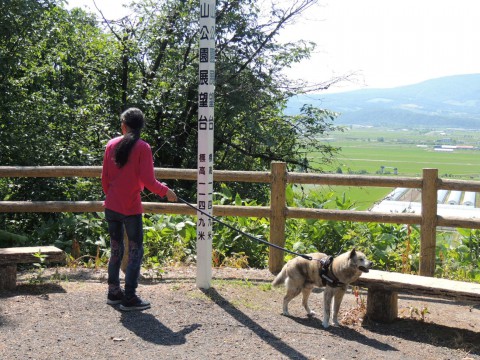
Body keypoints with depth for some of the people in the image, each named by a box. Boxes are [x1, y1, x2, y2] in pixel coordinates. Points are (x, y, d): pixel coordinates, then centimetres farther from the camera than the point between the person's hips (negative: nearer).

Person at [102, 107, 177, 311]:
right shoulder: (142, 148, -10)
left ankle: (114, 292, 24)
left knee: (116, 250, 16)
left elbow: (105, 178, 9)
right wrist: (166, 191, 2)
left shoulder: (112, 145, 4)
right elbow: (148, 181, -15)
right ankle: (129, 298, 3)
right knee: (135, 252, 4)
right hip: (131, 208, -5)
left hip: (111, 206, 5)